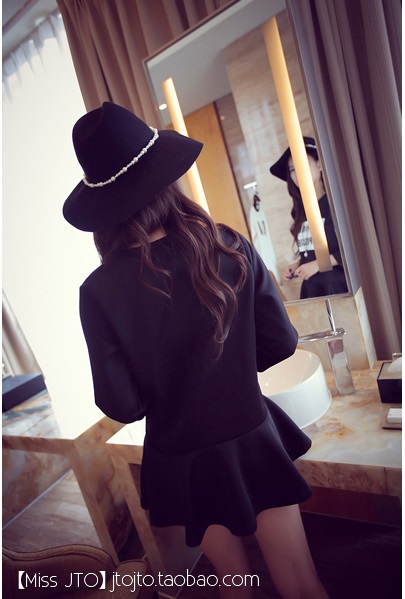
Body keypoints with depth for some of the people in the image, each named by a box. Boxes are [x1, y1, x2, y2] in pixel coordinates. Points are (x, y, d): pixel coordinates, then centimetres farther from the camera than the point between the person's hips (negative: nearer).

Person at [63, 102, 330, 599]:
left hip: (183, 462, 0)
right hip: (253, 443, 1)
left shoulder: (99, 292, -20)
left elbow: (121, 405, -13)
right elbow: (280, 341, -6)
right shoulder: (230, 249, -16)